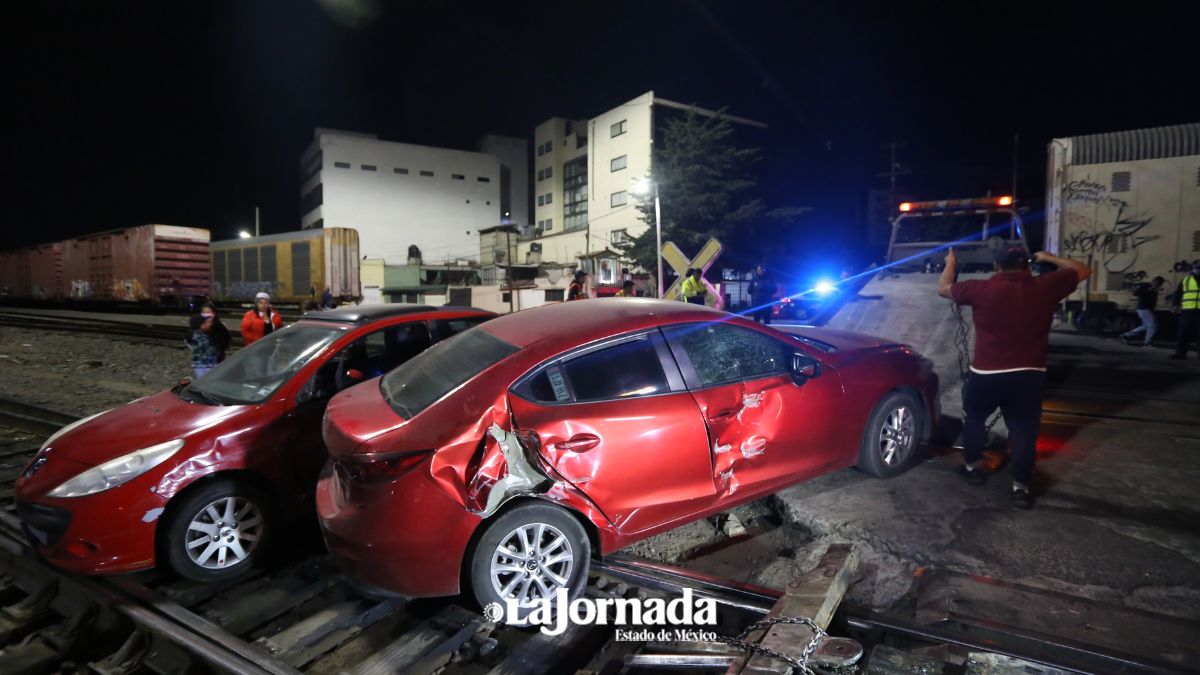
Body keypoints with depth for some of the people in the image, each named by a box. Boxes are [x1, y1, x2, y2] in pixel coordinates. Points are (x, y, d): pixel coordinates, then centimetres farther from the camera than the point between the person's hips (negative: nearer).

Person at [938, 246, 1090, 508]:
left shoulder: (982, 289, -7)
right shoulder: (1045, 287, 0)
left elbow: (943, 288, 7)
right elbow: (1083, 270, 18)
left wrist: (951, 263, 24)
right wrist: (1049, 258, 30)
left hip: (986, 374, -1)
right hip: (1029, 374, 2)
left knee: (974, 418, 21)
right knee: (1023, 429, 7)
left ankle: (973, 467, 29)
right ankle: (1021, 487, 6)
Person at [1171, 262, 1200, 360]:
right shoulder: (1186, 279, 12)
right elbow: (1178, 292, 11)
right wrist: (1176, 304, 1)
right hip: (1187, 310, 0)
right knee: (1184, 332, -1)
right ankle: (1181, 352, 3)